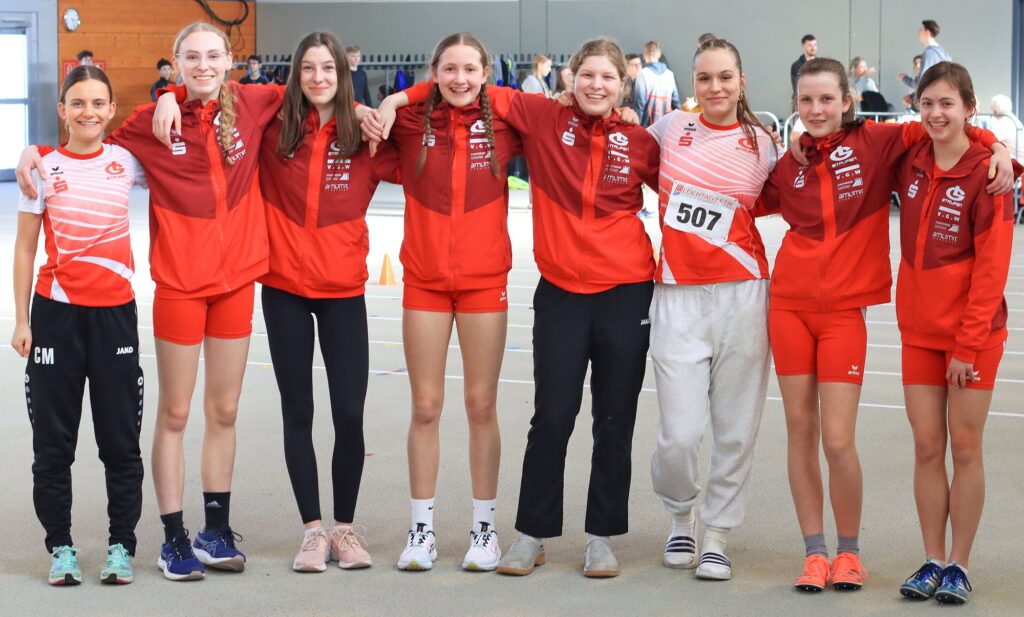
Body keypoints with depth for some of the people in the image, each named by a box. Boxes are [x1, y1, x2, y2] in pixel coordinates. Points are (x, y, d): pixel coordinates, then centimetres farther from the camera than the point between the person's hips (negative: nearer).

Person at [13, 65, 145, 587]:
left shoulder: (126, 162, 2)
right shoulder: (44, 168, 1)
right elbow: (26, 247, 4)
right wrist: (21, 320, 0)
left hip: (114, 312, 1)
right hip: (57, 312, 0)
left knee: (121, 438, 5)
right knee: (53, 438, 5)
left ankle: (121, 545, 15)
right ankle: (60, 547, 15)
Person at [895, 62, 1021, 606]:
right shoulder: (910, 164, 3)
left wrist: (969, 343, -16)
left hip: (974, 333, -4)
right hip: (918, 330, 5)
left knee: (965, 447, 3)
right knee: (926, 447, 6)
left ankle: (959, 565, 11)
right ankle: (932, 561, 14)